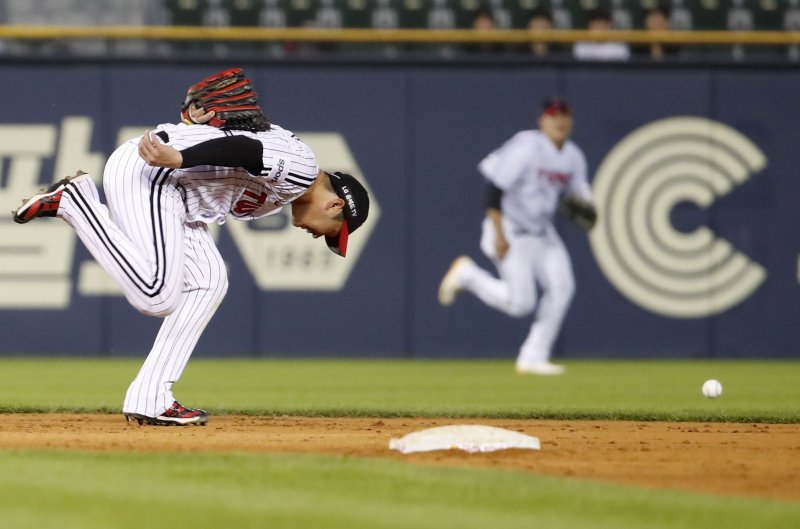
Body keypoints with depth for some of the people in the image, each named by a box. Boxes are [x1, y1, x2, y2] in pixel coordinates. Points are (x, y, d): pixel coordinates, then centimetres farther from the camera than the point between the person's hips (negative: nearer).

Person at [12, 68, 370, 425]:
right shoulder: (302, 166, -5)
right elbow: (241, 150, -21)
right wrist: (179, 160, -33)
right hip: (145, 169, -11)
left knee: (207, 282, 8)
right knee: (157, 295, -20)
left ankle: (149, 399, 3)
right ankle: (73, 201, -11)